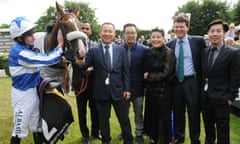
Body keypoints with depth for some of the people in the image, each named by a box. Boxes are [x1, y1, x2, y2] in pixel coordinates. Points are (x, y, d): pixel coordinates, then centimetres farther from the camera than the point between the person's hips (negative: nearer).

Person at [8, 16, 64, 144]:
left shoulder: (27, 48, 2)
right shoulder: (19, 52, -26)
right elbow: (47, 60, -27)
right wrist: (60, 44, -21)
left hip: (34, 91, 9)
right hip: (23, 94, -8)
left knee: (37, 126, 20)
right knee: (20, 129, 7)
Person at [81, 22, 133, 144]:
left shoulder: (121, 50, 3)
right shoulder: (93, 50, -2)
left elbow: (126, 71, 3)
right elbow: (84, 66, -10)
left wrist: (127, 89, -2)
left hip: (118, 90, 1)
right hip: (101, 91, 0)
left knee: (124, 119, 11)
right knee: (103, 120, 14)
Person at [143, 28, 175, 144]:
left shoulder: (168, 52, -12)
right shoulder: (149, 53, 5)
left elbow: (166, 74, -17)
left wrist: (149, 76, -10)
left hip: (163, 90, -5)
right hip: (151, 89, 6)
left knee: (163, 116, 7)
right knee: (152, 115, 15)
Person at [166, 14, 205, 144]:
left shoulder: (198, 41, -5)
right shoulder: (170, 45, 3)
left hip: (192, 81, -2)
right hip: (176, 82, 3)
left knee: (194, 112, 6)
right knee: (177, 112, 14)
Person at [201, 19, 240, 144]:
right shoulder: (204, 52, 5)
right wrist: (202, 90, 6)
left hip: (221, 98, -5)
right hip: (205, 96, 5)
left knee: (222, 130, 6)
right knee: (208, 125, 20)